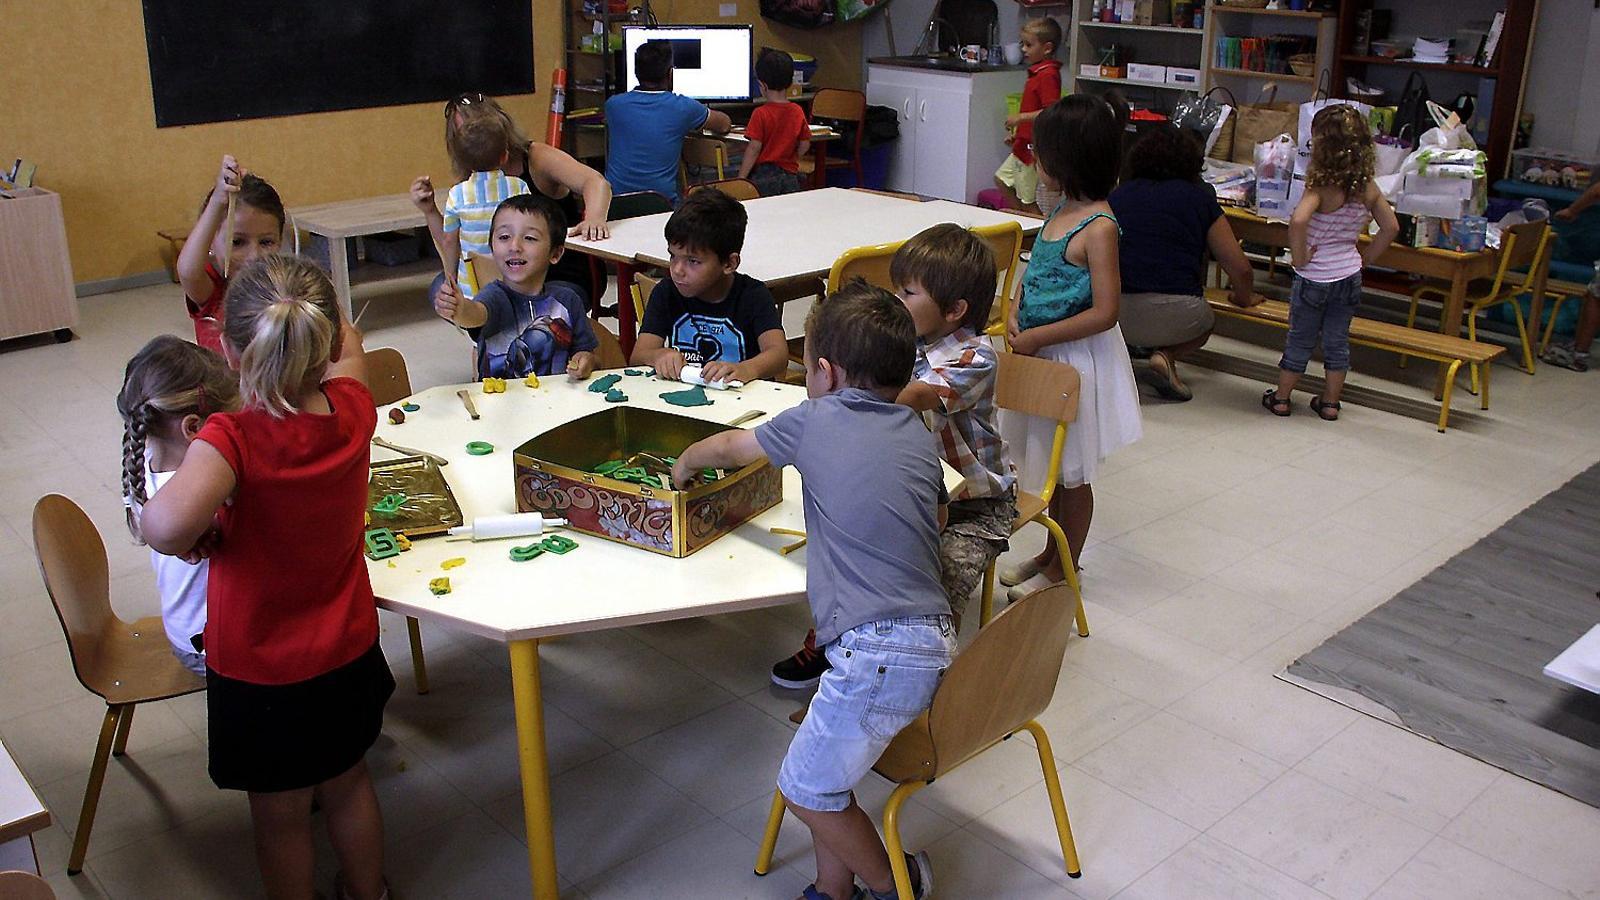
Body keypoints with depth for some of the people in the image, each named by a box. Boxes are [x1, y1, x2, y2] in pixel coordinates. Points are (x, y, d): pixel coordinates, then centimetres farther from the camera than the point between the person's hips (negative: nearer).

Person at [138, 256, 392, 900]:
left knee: (280, 812, 19)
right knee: (347, 784, 27)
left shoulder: (236, 438, -30)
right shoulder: (352, 412, -16)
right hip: (347, 651, 5)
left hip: (260, 670, -4)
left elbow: (167, 523, -48)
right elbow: (348, 346, 8)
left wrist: (193, 538, -28)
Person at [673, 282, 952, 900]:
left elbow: (728, 446, 19)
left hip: (879, 653, -7)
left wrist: (685, 463, 39)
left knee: (805, 789, 11)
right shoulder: (918, 434, 14)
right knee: (822, 755, 23)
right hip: (935, 638, 7)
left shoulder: (817, 419, 1)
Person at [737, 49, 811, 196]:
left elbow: (754, 149, -12)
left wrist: (740, 179, -8)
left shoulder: (761, 113, -11)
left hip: (763, 175, -5)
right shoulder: (798, 111, 3)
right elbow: (805, 145, 8)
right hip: (790, 176, 5)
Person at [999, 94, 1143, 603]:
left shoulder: (1098, 228, -22)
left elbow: (1103, 313, -24)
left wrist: (1036, 337, -20)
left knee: (1071, 472, 8)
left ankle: (1064, 567, 24)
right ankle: (1052, 553, 38)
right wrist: (1015, 315, -3)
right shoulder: (1062, 209, 3)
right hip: (1042, 355, 8)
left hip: (1077, 359, -8)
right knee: (1050, 462, 21)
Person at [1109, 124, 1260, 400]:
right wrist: (1244, 298, 32)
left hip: (1114, 313, 3)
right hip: (1173, 314, -2)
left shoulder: (1119, 193, 17)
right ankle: (1167, 355, 3)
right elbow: (1240, 269, 10)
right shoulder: (1199, 197, 11)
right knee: (1204, 322, 32)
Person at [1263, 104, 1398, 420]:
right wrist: (1366, 256, 11)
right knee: (1338, 341, 15)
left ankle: (1281, 397, 23)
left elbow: (1298, 221, -38)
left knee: (1300, 340, 10)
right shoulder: (1368, 187, -3)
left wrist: (1299, 257, -25)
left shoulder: (1320, 187, -22)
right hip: (1350, 275, 5)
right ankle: (1330, 402, 24)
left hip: (1314, 277, -5)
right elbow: (1391, 227, 4)